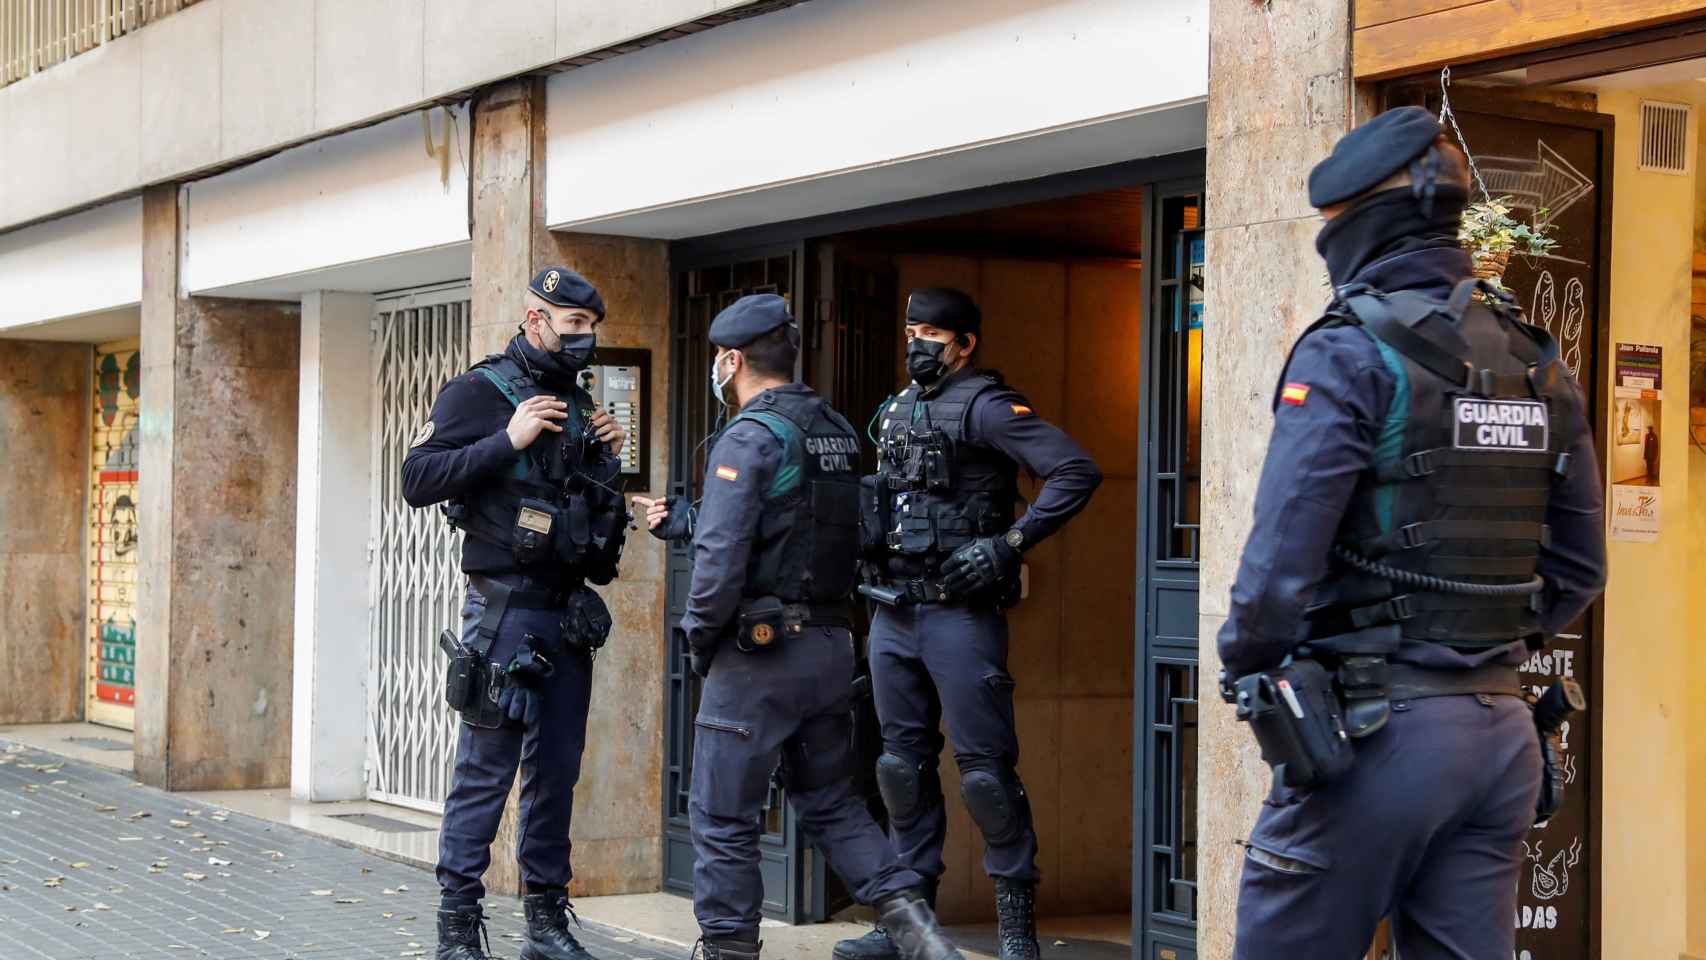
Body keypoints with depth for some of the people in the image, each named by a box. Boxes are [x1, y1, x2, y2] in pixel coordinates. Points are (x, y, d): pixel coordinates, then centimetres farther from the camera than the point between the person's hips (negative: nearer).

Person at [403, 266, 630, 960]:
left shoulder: (576, 403, 17)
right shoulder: (479, 393, -6)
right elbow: (418, 480, -15)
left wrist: (607, 458, 7)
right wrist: (509, 441, -20)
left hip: (569, 612, 7)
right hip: (505, 609, -7)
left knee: (557, 769, 10)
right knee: (486, 769, -6)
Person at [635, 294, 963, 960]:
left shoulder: (749, 437, -14)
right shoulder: (837, 431, 12)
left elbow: (723, 557, -21)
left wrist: (699, 636, -6)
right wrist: (678, 521, 29)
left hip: (760, 652, -8)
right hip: (833, 646, 8)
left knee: (723, 818, 3)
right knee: (830, 801, 18)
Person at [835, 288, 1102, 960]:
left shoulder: (983, 406, -8)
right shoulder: (895, 410, 16)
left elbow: (1076, 472, -16)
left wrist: (1010, 544, -18)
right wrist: (875, 586, 16)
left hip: (959, 611, -8)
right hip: (892, 611, 8)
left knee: (984, 766, -6)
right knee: (903, 761, 11)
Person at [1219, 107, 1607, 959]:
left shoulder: (1351, 355, -10)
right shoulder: (1537, 363, 11)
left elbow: (1282, 559, -17)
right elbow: (1578, 570, 13)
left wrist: (1245, 666, -1)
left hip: (1377, 729, -7)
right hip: (1499, 733, 7)